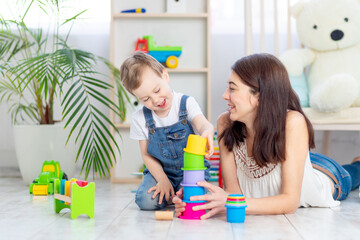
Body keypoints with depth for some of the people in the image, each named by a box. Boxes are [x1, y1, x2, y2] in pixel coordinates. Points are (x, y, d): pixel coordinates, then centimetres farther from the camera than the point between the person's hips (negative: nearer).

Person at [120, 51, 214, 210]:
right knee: (146, 200, -23)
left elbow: (203, 124, -29)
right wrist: (162, 180, -14)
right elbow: (147, 155, 0)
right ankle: (168, 193, 10)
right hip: (161, 170, 2)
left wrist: (207, 132, -56)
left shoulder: (186, 103, -11)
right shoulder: (139, 119, -6)